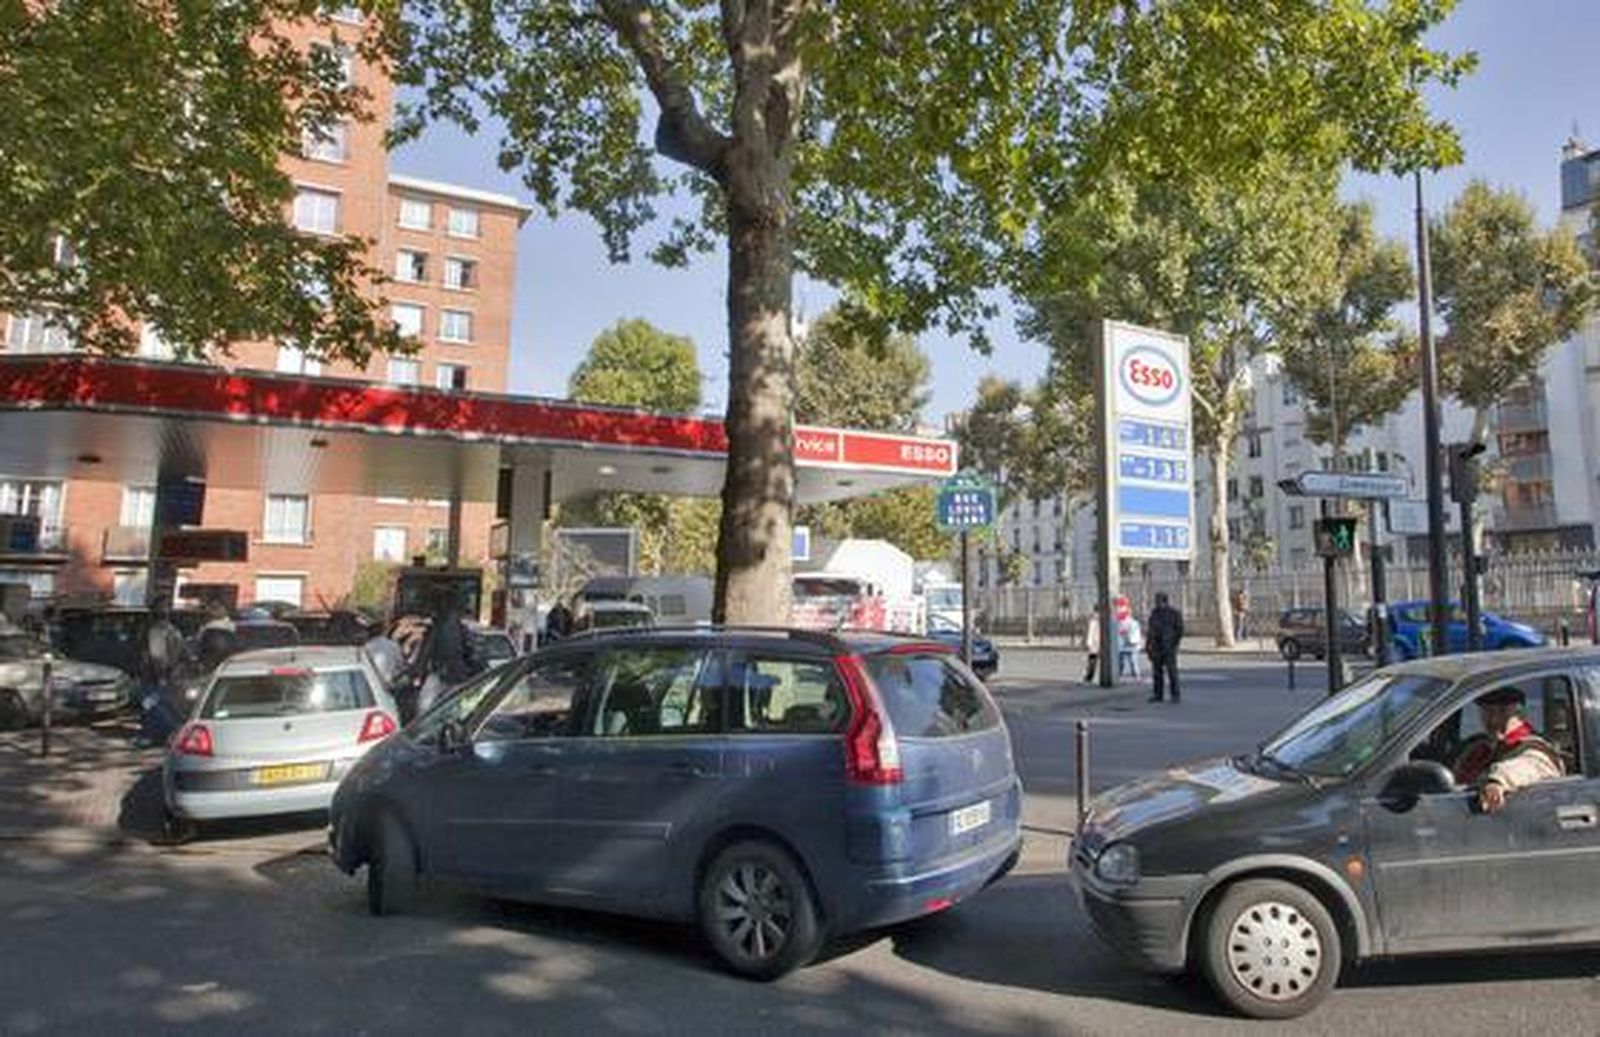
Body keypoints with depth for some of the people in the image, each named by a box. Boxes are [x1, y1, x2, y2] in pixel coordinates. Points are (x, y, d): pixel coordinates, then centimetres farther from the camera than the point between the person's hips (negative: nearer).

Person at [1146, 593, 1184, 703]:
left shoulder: (1174, 613, -4)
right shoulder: (1154, 613, 11)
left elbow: (1180, 630, -5)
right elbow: (1150, 630, 16)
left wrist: (1174, 644, -13)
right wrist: (1147, 645, 11)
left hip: (1169, 647, -5)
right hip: (1156, 647, 5)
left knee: (1172, 671, -5)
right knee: (1157, 672, 5)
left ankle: (1175, 695, 1)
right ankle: (1157, 695, 10)